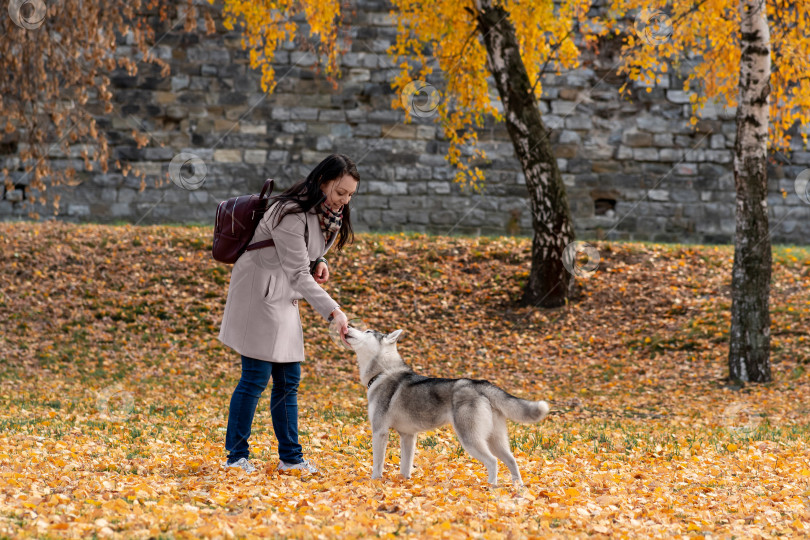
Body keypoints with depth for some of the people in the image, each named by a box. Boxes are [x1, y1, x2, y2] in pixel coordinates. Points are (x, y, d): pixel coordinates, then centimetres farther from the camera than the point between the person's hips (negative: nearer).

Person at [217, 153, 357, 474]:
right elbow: (298, 274, -27)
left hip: (284, 298, 9)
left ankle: (290, 457, 14)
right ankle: (236, 456, -1)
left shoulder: (330, 213, 3)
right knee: (256, 377, -8)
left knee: (288, 379, 9)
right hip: (258, 294, -9)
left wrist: (319, 263, -4)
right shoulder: (292, 214, -25)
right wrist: (333, 312, -34)